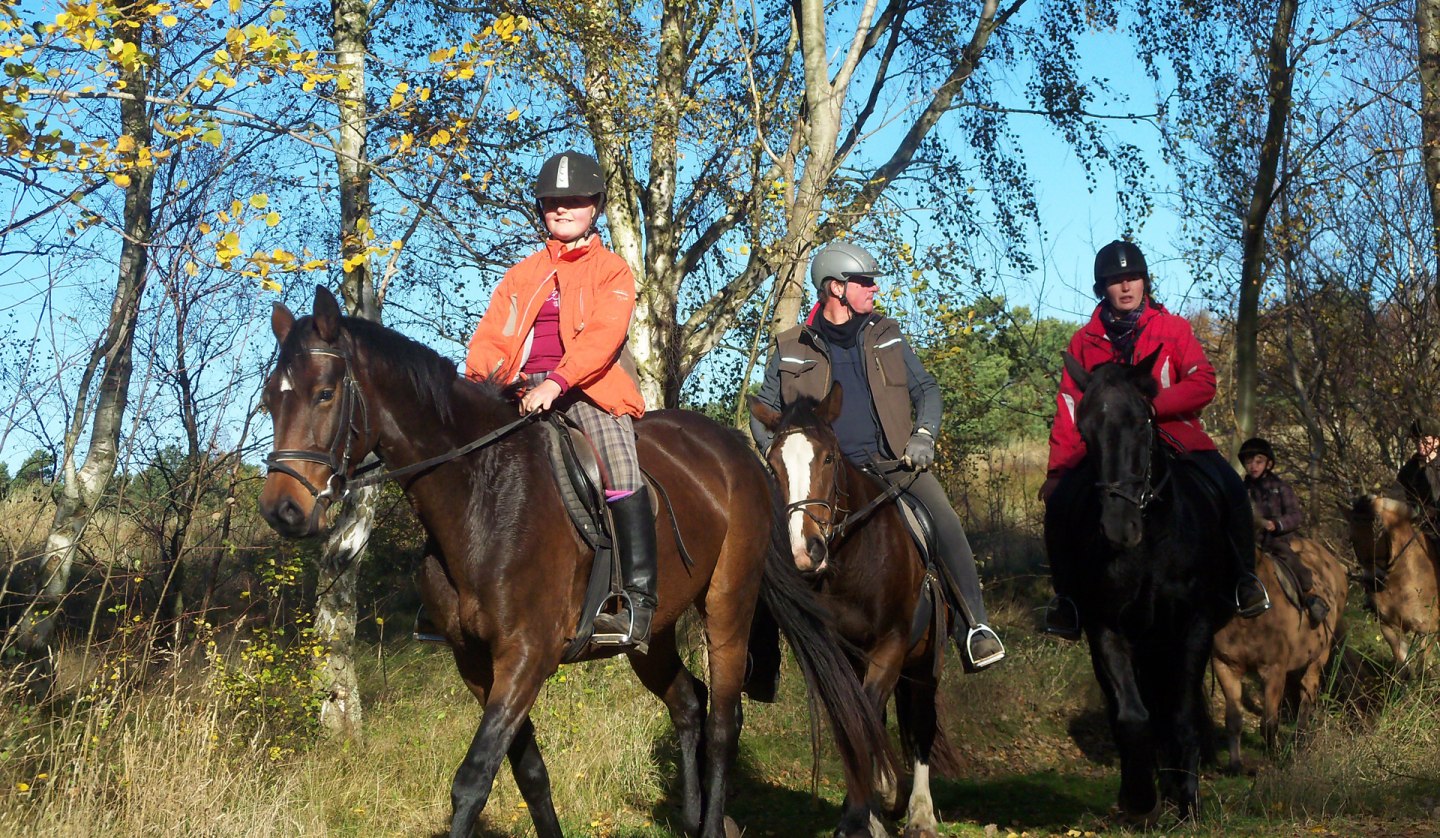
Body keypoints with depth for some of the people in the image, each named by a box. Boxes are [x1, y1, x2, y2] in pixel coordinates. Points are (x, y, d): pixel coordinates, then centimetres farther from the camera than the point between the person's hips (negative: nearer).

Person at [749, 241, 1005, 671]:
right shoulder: (791, 350, 7)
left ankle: (975, 627, -14)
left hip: (893, 461, 1)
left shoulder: (886, 336, 13)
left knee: (945, 521, -22)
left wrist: (924, 434, -3)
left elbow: (926, 389, 16)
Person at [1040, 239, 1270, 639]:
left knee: (1230, 489, -23)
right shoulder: (1085, 340, 5)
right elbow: (1069, 408, 3)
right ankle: (1067, 595, -5)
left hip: (1173, 437, -1)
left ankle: (1243, 577, 0)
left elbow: (1203, 384, -8)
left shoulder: (1173, 328, 2)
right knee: (1062, 499, -23)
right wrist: (1057, 469, -7)